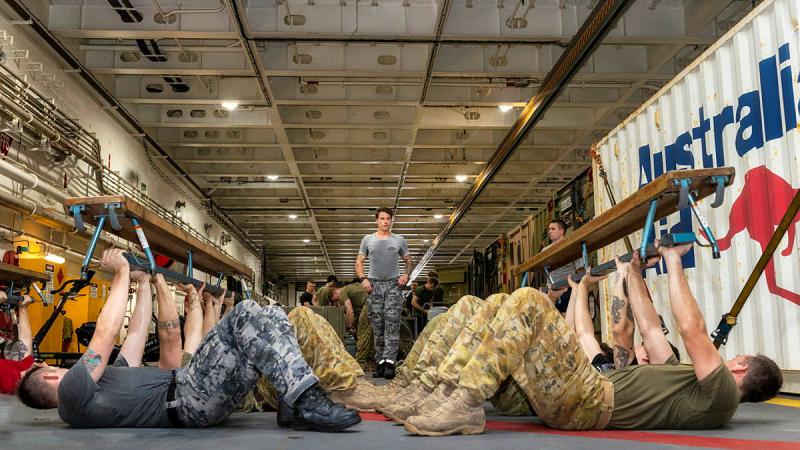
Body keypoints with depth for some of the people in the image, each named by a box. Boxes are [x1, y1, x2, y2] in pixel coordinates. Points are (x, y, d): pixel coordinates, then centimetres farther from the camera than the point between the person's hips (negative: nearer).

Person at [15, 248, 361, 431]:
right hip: (188, 401, -9)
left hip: (201, 397, 9)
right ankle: (306, 400, -33)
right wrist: (122, 273, -2)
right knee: (245, 314, -24)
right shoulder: (74, 395, 1)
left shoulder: (106, 380, 29)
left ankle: (300, 406, -20)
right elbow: (106, 334, -8)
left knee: (273, 317, -6)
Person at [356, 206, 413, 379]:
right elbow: (359, 262, 11)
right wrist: (363, 278, -5)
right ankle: (380, 362, 9)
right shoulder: (368, 240, 9)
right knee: (377, 326, 3)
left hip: (393, 285, -1)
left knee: (392, 324, -11)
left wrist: (406, 275, -4)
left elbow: (409, 261, 15)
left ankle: (389, 362, -16)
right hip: (374, 285, 1)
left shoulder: (399, 240, 9)